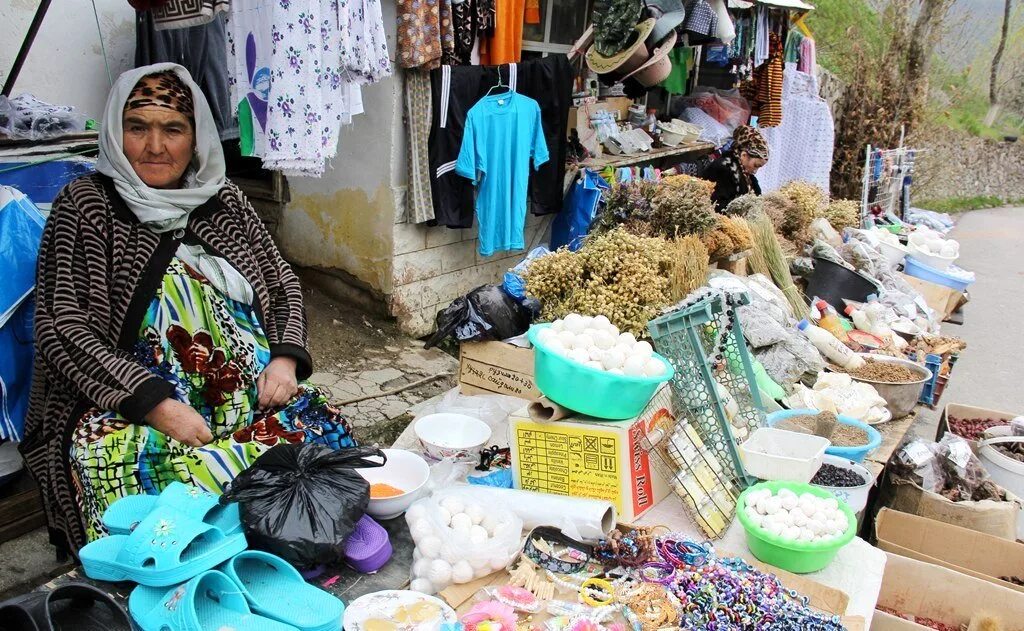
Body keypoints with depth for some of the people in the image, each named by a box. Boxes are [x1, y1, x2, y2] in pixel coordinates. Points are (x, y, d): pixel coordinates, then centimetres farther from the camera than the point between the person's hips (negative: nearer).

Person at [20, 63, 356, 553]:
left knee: (327, 437, -19)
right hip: (131, 408, -4)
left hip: (250, 395, 4)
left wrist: (285, 358, -3)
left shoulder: (223, 200, 12)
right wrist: (155, 402, -18)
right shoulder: (85, 205, 0)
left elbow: (284, 285, 17)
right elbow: (62, 329, -6)